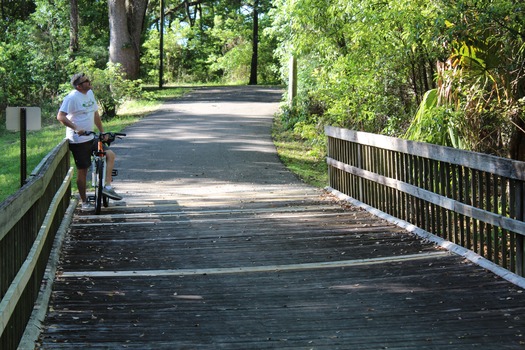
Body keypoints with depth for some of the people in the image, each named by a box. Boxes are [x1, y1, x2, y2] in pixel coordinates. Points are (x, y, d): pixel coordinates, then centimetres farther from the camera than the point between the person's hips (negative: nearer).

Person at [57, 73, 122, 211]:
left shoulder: (90, 93, 9)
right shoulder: (72, 98, -16)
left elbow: (95, 114, 20)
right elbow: (61, 117, -24)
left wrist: (102, 132, 17)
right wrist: (76, 128, -33)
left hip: (90, 138, 8)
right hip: (78, 141, -8)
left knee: (110, 155, -2)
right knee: (82, 171, 0)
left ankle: (108, 187, -1)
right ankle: (84, 202, 11)